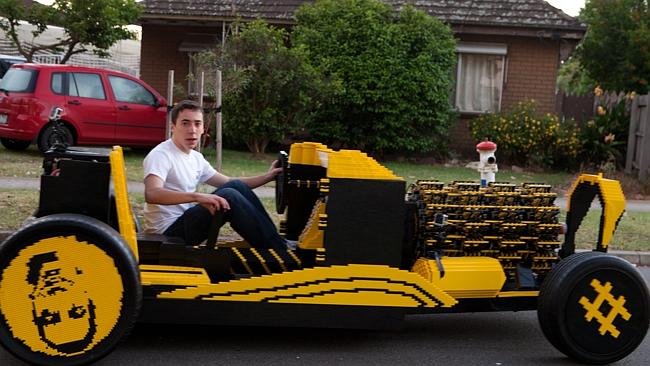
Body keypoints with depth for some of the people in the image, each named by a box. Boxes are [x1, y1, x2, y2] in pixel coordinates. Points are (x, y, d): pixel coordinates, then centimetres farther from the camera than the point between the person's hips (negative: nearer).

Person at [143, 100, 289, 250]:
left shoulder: (196, 158, 13)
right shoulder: (160, 155, -14)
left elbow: (229, 183, 19)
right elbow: (151, 194, -32)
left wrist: (267, 177, 7)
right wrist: (197, 196, -44)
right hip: (167, 231, -9)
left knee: (236, 186, -3)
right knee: (229, 196, -23)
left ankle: (278, 243, -3)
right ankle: (278, 249, -17)